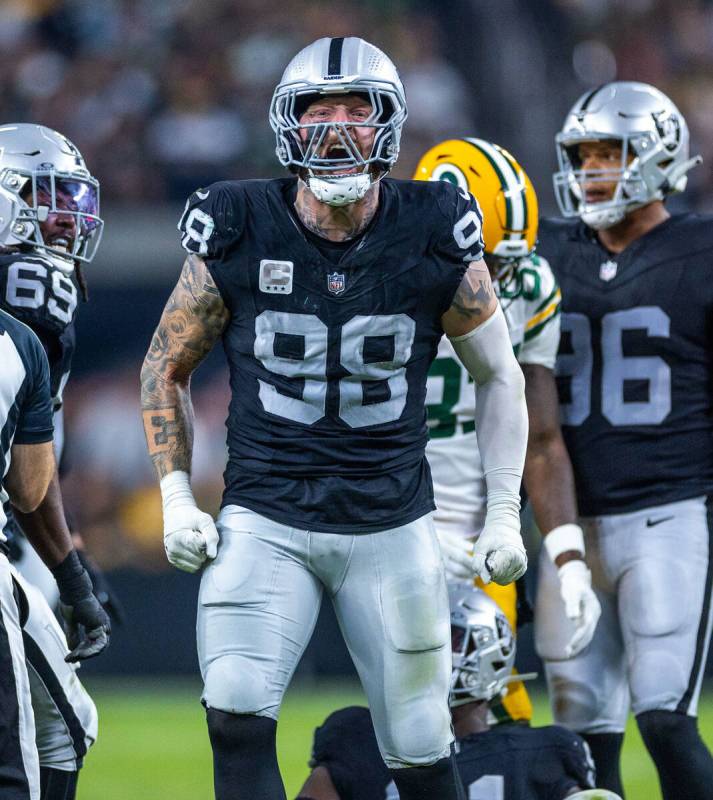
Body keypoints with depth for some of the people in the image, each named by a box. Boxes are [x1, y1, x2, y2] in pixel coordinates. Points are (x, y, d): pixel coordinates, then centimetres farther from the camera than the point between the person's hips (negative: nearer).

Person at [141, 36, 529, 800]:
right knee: (237, 721, -20)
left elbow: (498, 375, 9)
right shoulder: (238, 235, -6)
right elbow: (166, 367, 8)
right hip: (264, 524, -1)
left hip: (392, 528, 1)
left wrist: (504, 514, 5)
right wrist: (176, 500, 0)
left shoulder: (434, 238, -5)